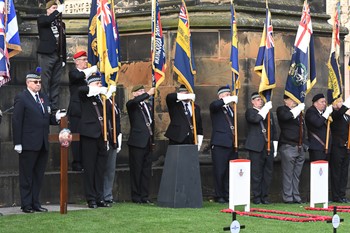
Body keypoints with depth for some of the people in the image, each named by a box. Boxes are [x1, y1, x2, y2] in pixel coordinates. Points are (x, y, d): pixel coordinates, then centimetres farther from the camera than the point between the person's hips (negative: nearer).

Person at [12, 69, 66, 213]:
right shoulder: (21, 98, -6)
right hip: (29, 145, -7)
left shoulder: (44, 97, 15)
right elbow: (16, 121, -9)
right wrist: (18, 143, -14)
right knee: (26, 176, 2)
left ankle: (35, 203, 19)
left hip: (43, 144, 7)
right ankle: (26, 205, 8)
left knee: (38, 176, 11)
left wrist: (55, 118, -4)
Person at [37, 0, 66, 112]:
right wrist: (58, 11, -17)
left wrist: (64, 58, 12)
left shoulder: (60, 23, 18)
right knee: (45, 82, -6)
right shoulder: (42, 19, 5)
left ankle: (54, 107, 6)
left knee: (55, 83, 4)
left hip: (58, 56, 5)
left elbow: (63, 42, 17)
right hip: (46, 55, -5)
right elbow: (47, 20, -21)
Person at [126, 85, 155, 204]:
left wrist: (152, 138, 17)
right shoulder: (131, 104, -2)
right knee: (136, 170, -3)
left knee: (146, 170, 7)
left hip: (147, 142, 7)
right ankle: (136, 196, 2)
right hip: (137, 142, -7)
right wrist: (148, 94, -21)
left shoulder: (147, 105, 20)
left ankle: (144, 196, 12)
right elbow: (135, 101, -27)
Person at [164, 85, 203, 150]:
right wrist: (188, 96, -21)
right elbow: (169, 97, -18)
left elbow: (199, 126, 16)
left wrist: (199, 142, 7)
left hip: (191, 140, 3)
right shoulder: (174, 104, 6)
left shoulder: (196, 107, 16)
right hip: (177, 138, -3)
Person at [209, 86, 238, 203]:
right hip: (220, 145, -7)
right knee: (220, 171, -4)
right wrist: (230, 100, -21)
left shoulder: (230, 108, 22)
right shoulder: (215, 108, 0)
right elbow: (214, 104, -27)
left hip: (231, 144, 7)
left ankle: (229, 195, 12)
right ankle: (219, 196, 3)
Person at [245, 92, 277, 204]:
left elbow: (274, 131, 21)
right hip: (256, 147, -5)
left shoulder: (269, 113, 20)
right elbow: (255, 119, -21)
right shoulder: (250, 112, 3)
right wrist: (265, 109, -16)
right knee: (256, 173, -3)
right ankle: (257, 196, 3)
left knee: (268, 173, 5)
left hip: (268, 147, 5)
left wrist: (275, 148, 15)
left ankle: (265, 196, 12)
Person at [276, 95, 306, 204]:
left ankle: (296, 196, 14)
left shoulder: (298, 111, 19)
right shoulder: (281, 110, -1)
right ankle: (288, 197, 0)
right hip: (288, 147, -7)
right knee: (288, 174, -4)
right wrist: (298, 108, -17)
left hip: (300, 148, 7)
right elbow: (286, 116, -25)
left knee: (296, 174, 9)